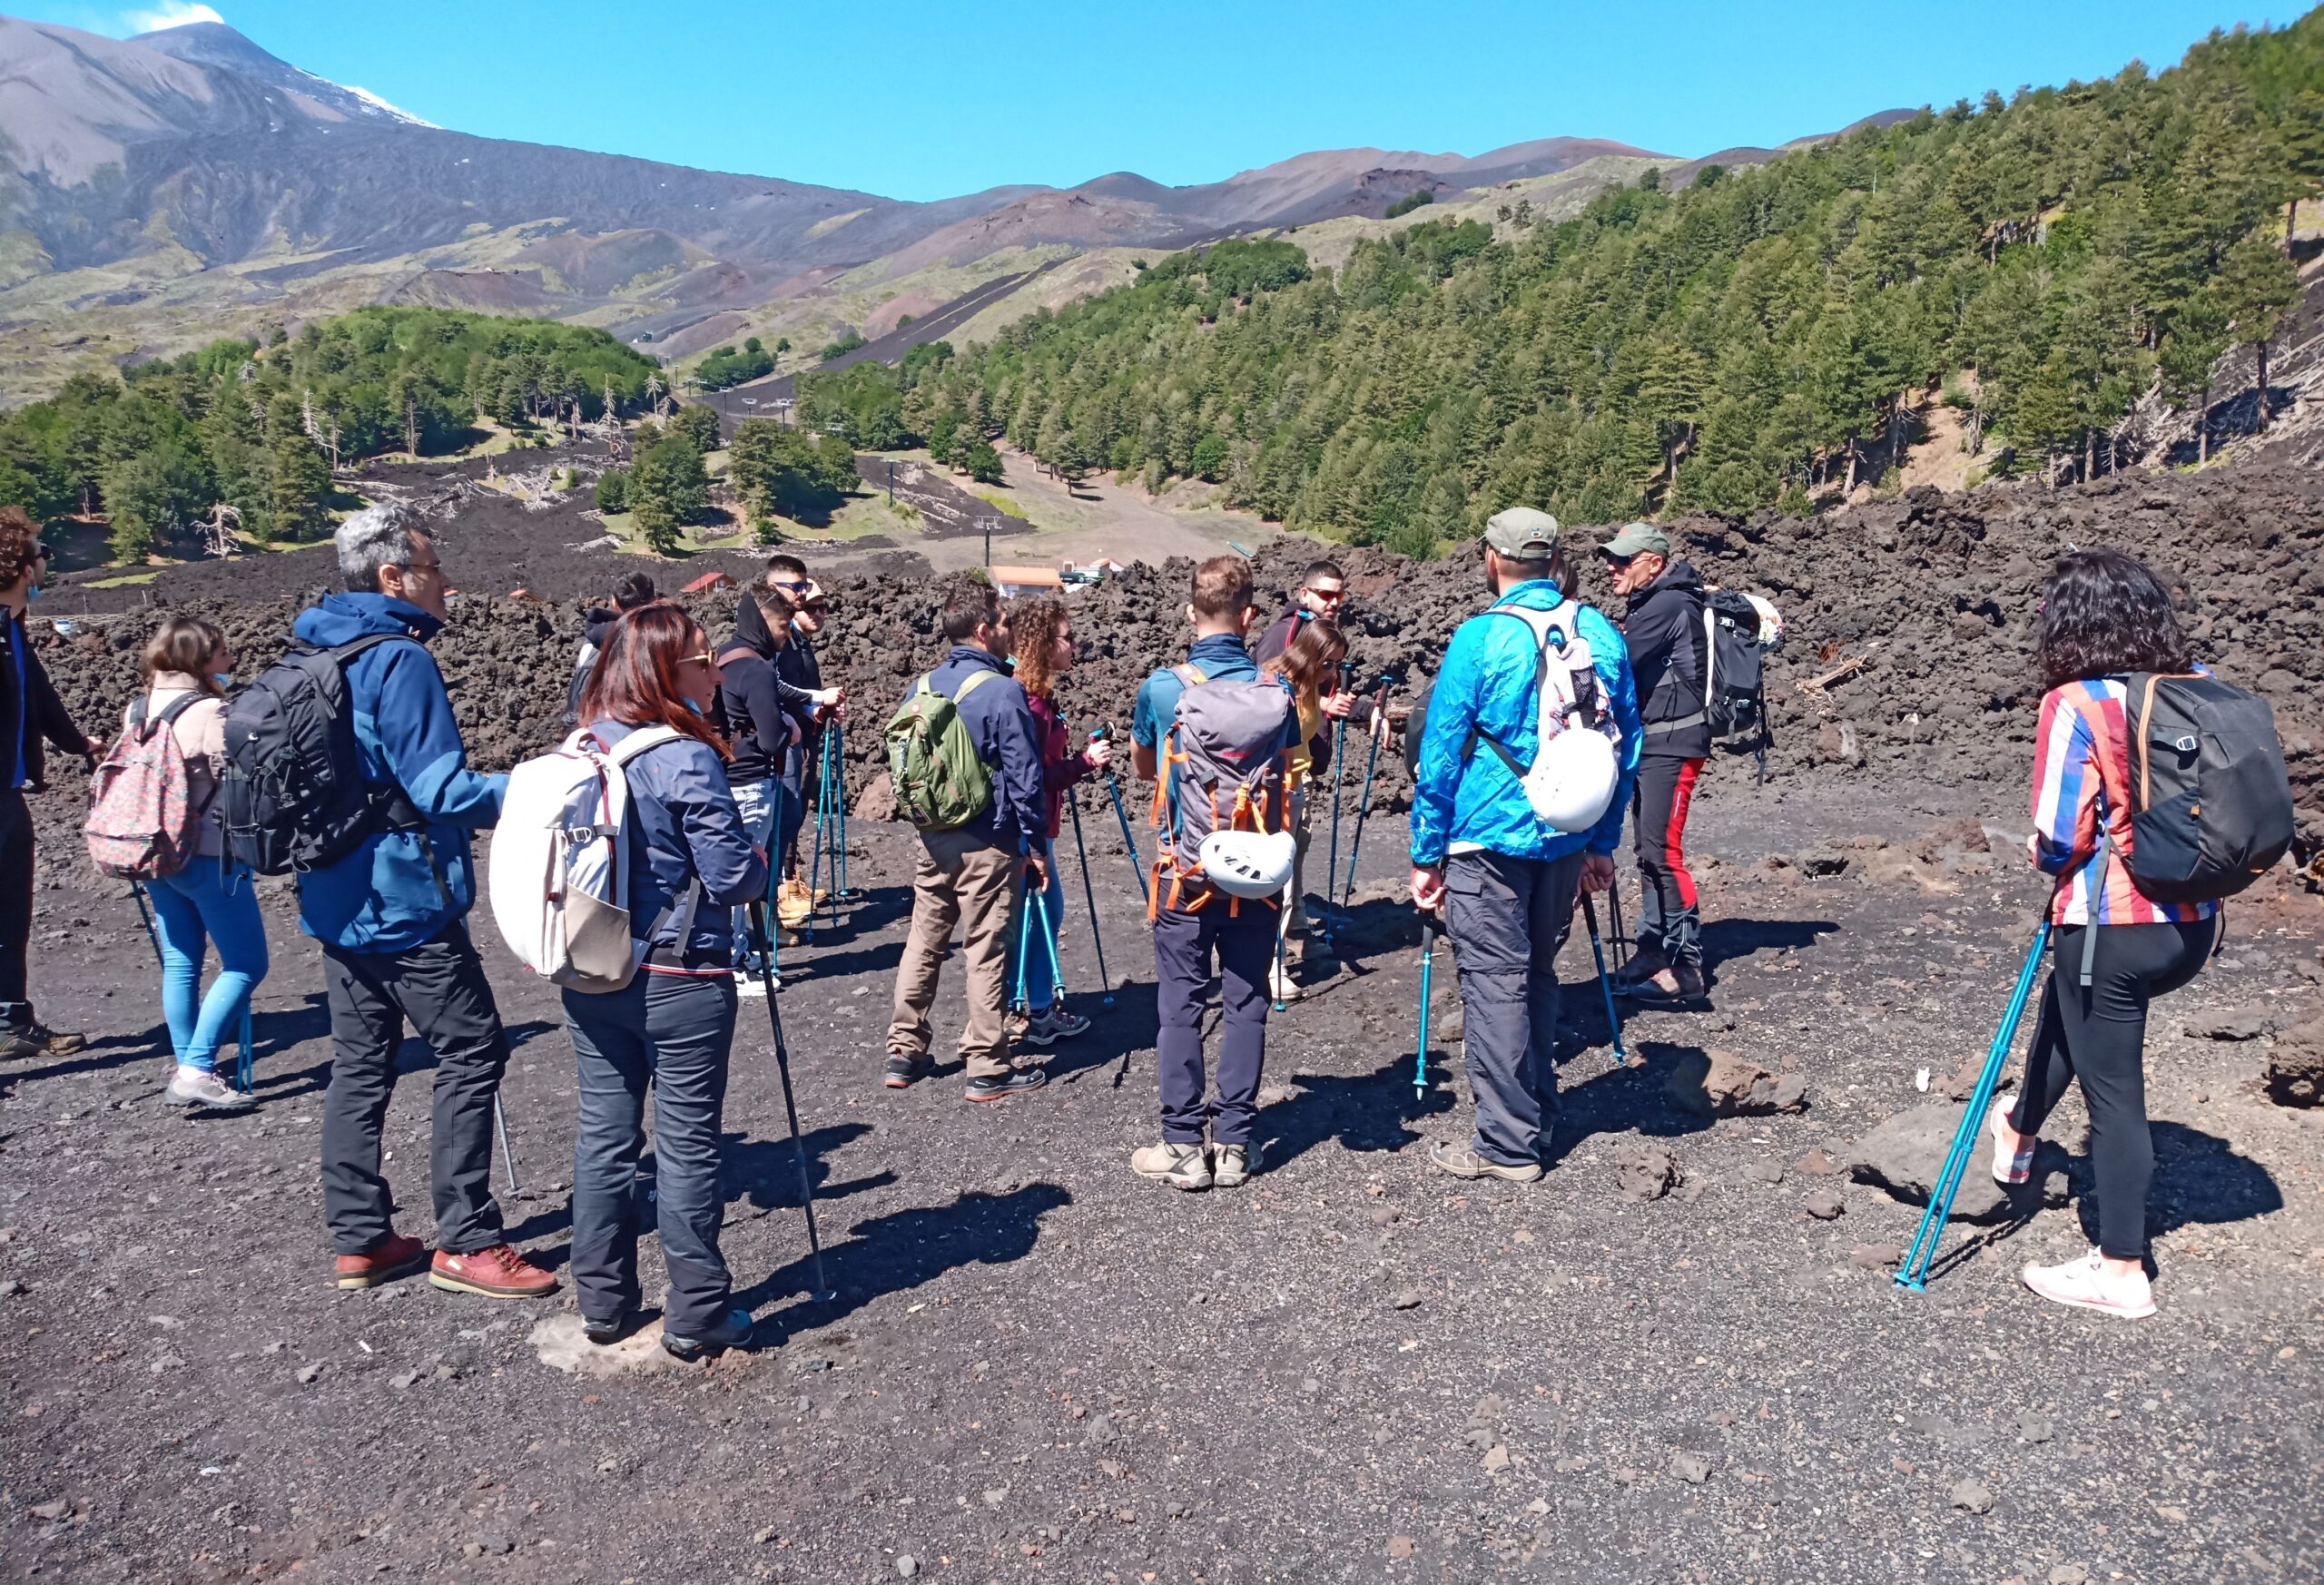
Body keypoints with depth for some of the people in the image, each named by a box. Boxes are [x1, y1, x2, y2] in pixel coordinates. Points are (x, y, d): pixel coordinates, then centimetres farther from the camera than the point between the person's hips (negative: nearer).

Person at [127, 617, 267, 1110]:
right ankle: (196, 1071, -5)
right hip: (209, 857, -8)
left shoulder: (136, 713, 8)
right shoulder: (212, 714, -16)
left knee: (179, 964, 14)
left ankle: (187, 1072, 20)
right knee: (246, 963, 1)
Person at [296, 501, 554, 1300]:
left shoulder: (313, 656, 12)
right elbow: (440, 790, -20)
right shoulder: (400, 661, -16)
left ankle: (360, 1238, 21)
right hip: (404, 902, -9)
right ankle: (467, 1242, 2)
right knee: (472, 1053, -1)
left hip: (335, 898, 9)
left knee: (360, 1064, 13)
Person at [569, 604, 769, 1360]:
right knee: (686, 1142, 3)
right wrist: (760, 859, 4)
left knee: (603, 1133, 14)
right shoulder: (687, 761, -17)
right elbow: (734, 877, -16)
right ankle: (697, 1313, 13)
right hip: (679, 980, -6)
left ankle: (603, 1301, 25)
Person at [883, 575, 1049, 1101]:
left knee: (923, 942, 15)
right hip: (987, 844, -6)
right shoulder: (1004, 690, -14)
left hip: (931, 837, 7)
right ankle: (988, 1069, 8)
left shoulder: (924, 685, 6)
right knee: (986, 953, 1)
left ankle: (903, 1053, 22)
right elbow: (1024, 775, -14)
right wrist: (1035, 844, -7)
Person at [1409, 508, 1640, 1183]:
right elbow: (1627, 747, 10)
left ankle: (1509, 1145, 7)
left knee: (1494, 983, 1)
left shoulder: (1479, 638, -12)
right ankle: (1538, 1121, 30)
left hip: (1488, 838, -6)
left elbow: (1441, 755, -10)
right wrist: (1603, 842, 19)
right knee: (1538, 975, 19)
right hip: (1567, 841, 6)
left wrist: (1426, 855, -3)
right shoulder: (1603, 635, 4)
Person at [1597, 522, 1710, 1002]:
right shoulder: (1650, 605, 16)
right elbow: (1629, 667, 15)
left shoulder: (1669, 606, -15)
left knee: (1663, 851, -11)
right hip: (1649, 742, 10)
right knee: (1647, 851, 13)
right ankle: (1653, 951, 20)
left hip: (1672, 745, -10)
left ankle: (1687, 966, -7)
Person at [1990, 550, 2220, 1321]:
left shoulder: (2077, 705, -17)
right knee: (2068, 1007, 31)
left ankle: (2121, 1272, 17)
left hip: (2109, 924, -7)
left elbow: (2059, 837, -19)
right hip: (2193, 924, 7)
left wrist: (2046, 856, 2)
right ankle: (2020, 1129, 52)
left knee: (2113, 1090, 5)